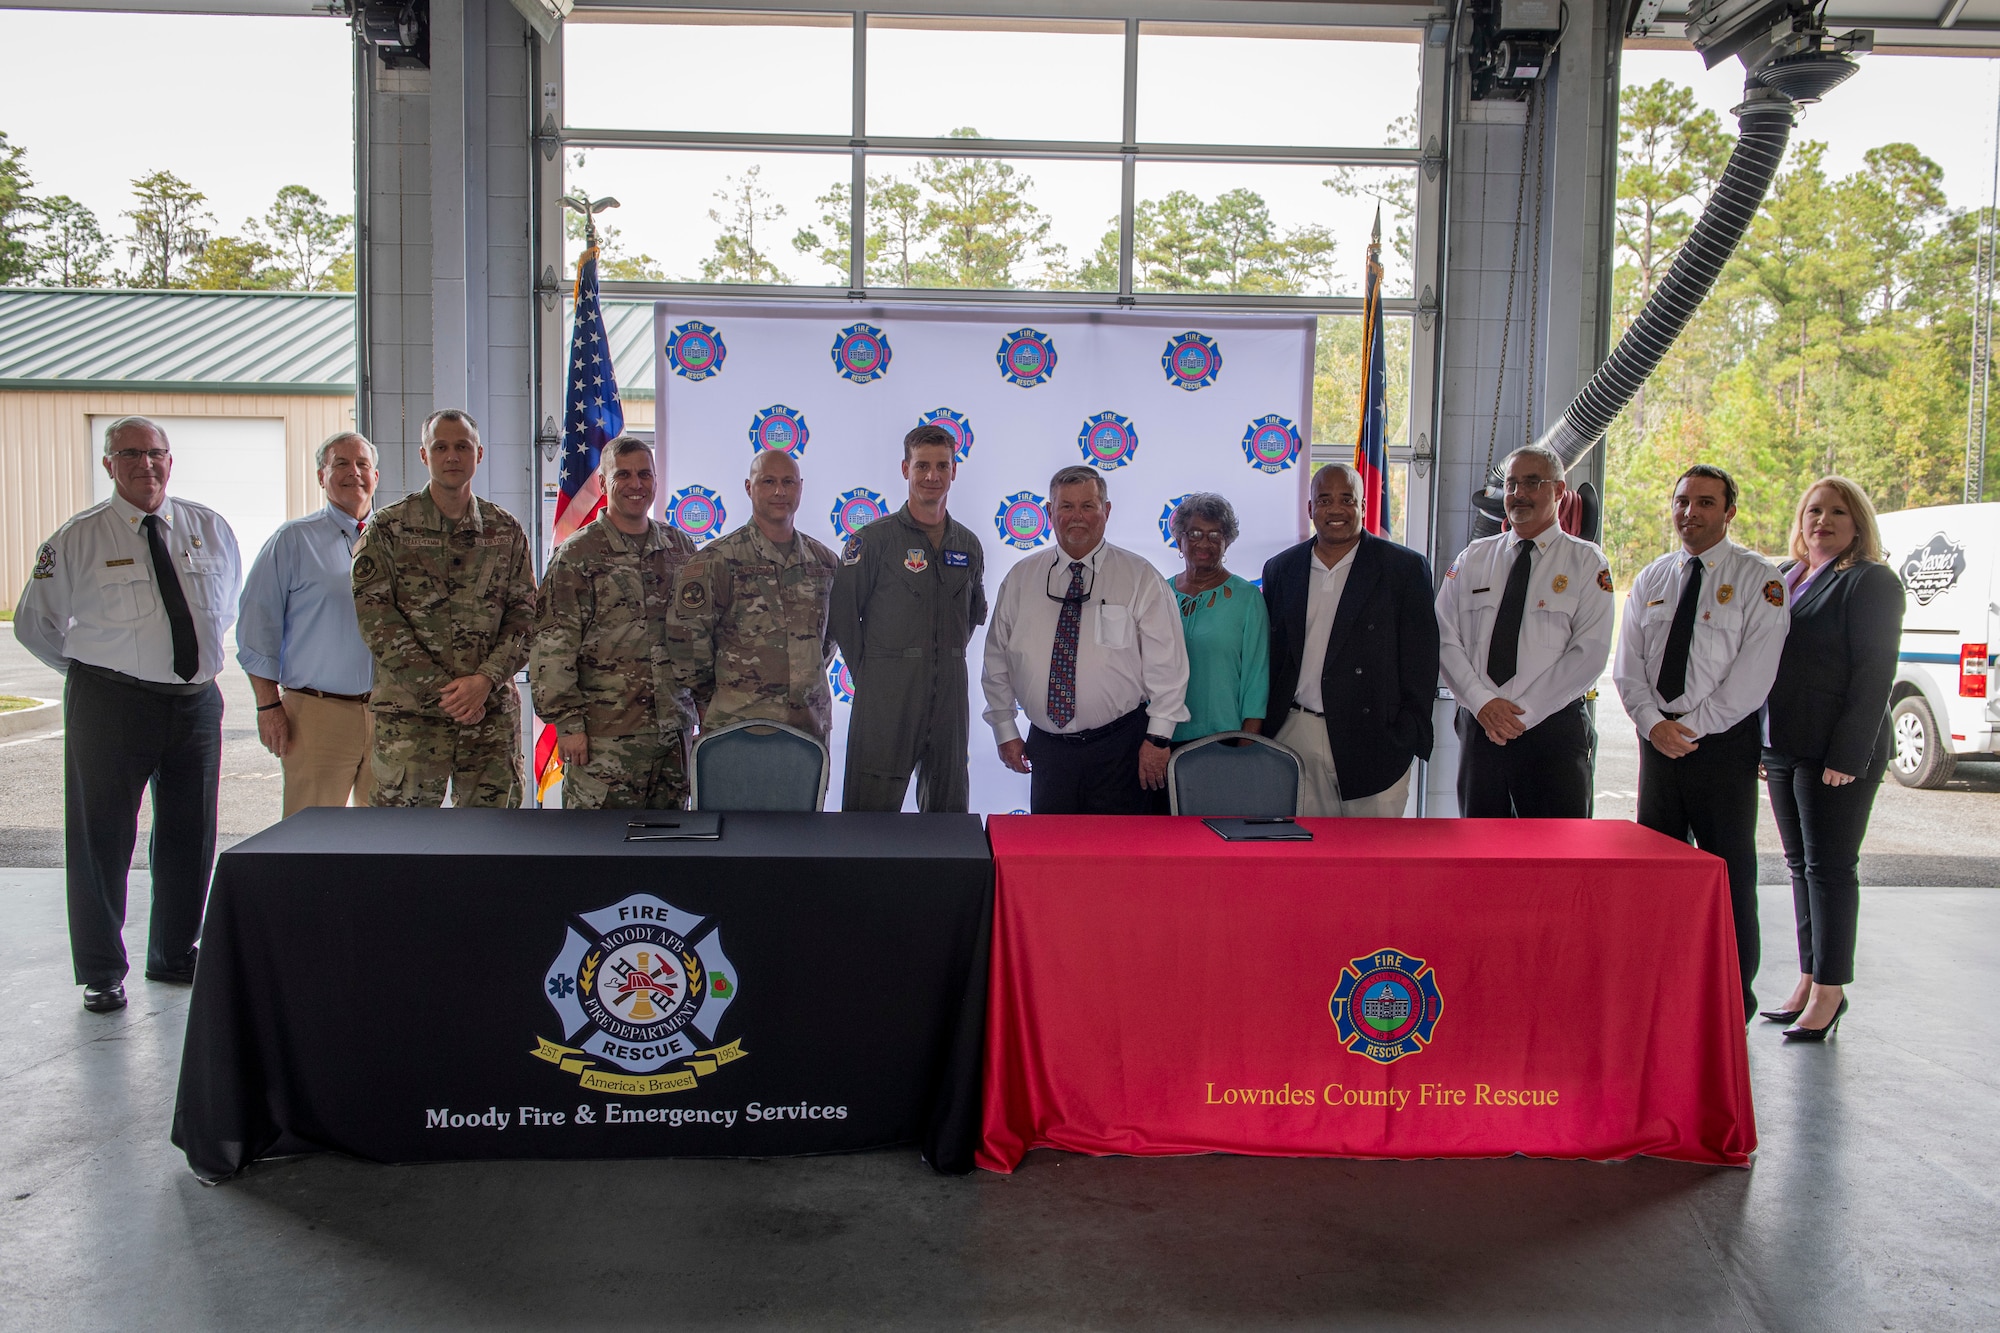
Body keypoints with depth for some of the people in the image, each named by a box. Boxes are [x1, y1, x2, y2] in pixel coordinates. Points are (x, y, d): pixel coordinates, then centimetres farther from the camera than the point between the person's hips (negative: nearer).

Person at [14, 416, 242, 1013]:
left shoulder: (210, 528, 6)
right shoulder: (79, 538, -3)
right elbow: (34, 623, 7)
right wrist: (95, 671, 7)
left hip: (196, 701, 3)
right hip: (109, 703, -3)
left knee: (190, 835, 11)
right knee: (102, 837, 2)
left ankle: (174, 955, 28)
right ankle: (102, 973, 15)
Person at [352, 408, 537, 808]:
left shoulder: (506, 531, 9)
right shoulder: (388, 529, 1)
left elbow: (525, 614, 6)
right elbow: (375, 618, -6)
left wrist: (485, 679, -10)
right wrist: (440, 689, -12)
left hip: (493, 712, 3)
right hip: (410, 714, -2)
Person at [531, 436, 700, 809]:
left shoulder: (680, 547, 12)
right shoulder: (578, 554, -4)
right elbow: (552, 648, -7)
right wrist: (567, 720, -12)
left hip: (675, 727, 5)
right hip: (606, 733, -5)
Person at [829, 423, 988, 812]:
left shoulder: (969, 545, 11)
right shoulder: (874, 539, -3)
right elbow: (842, 614, -3)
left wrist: (950, 660, 14)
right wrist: (868, 675, -3)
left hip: (950, 696, 5)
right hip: (885, 701, -4)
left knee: (949, 811, 11)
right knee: (873, 814, -3)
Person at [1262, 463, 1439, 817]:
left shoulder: (1405, 568, 0)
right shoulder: (1281, 569, 11)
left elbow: (1421, 661, -2)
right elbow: (1270, 653, 12)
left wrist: (1409, 738, -8)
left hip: (1373, 742, -3)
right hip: (1295, 736, 3)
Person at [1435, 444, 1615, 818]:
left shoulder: (1587, 562, 2)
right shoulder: (1473, 558, 11)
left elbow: (1589, 653, -7)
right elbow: (1445, 639, 4)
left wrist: (1520, 710, -14)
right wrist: (1482, 702, -11)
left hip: (1553, 729, -3)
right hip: (1478, 726, 3)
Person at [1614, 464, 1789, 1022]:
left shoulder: (1758, 579, -4)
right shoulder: (1651, 579, 11)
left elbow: (1753, 673, -12)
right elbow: (1627, 665, 7)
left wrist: (1692, 726, -14)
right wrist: (1653, 723, -9)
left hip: (1724, 739, -4)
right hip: (1658, 736, 4)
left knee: (1729, 867, 2)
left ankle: (1734, 996, 14)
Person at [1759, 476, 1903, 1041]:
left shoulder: (1871, 581, -7)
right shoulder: (1786, 576, 15)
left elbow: (1875, 675, -13)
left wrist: (1848, 755, -19)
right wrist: (1761, 741, 13)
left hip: (1837, 753, -7)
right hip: (1782, 748, 7)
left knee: (1829, 867, -2)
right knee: (1800, 865, 12)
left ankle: (1828, 991, 6)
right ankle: (1808, 981, 20)